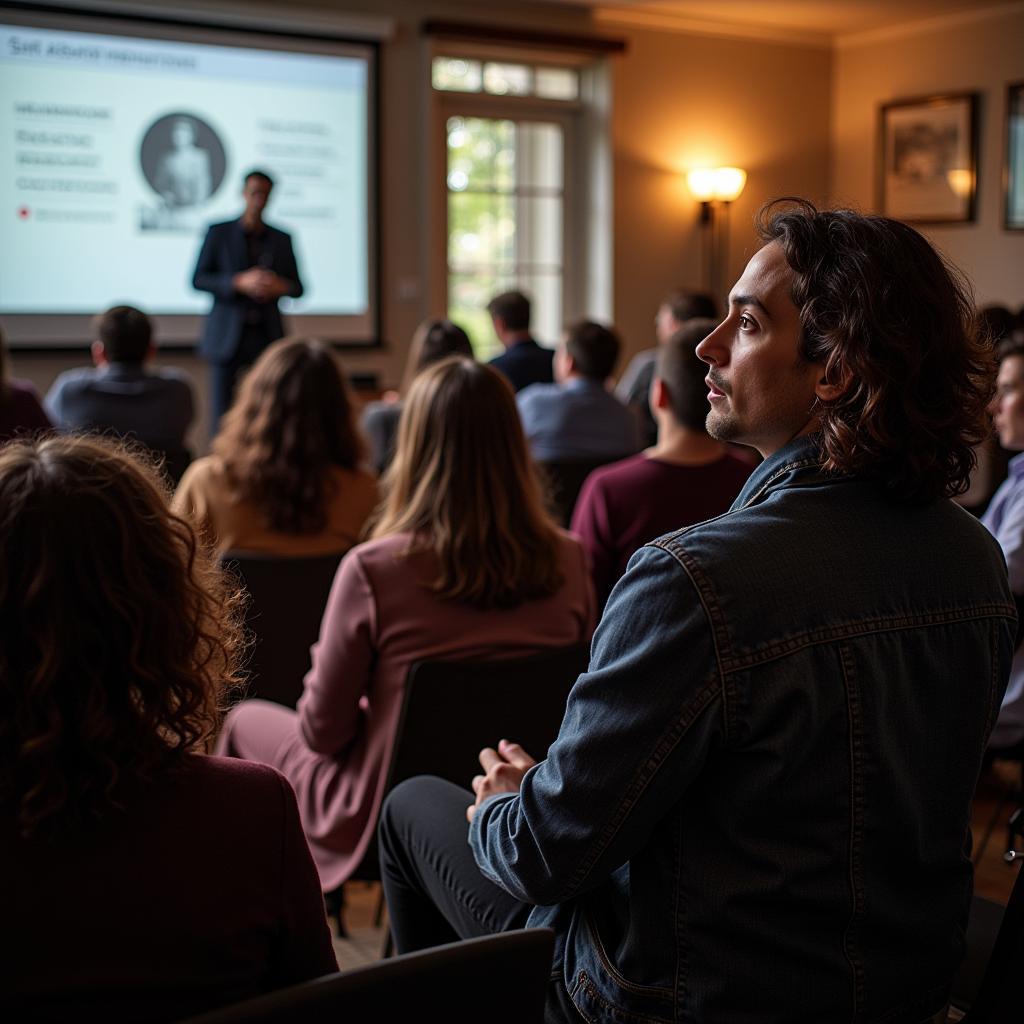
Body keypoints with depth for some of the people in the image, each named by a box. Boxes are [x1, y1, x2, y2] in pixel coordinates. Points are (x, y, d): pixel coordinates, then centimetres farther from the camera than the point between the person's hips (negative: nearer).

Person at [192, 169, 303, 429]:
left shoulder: (281, 239, 11)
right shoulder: (218, 233, 4)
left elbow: (297, 287, 13)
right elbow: (198, 279, -1)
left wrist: (280, 286, -11)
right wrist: (239, 283, -17)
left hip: (266, 337, 2)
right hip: (227, 337, -2)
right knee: (223, 412, -1)